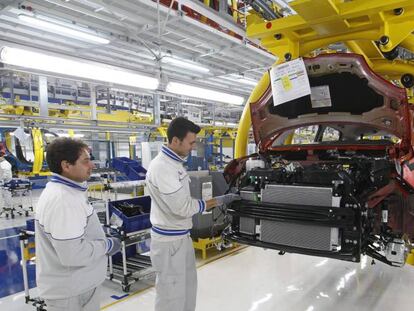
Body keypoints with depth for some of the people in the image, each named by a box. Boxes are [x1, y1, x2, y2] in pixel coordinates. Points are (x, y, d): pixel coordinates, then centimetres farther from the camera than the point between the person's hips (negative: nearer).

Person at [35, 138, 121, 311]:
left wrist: (102, 241, 9)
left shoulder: (62, 190, 4)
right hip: (69, 292, -10)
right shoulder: (62, 200, -30)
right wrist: (107, 245, -18)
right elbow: (72, 254, -32)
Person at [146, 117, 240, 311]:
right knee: (171, 293, 5)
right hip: (169, 240, -9)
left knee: (187, 285, 22)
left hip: (182, 236, 10)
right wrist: (218, 201, -17)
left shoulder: (174, 162, 7)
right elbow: (182, 207, -26)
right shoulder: (162, 167, -25)